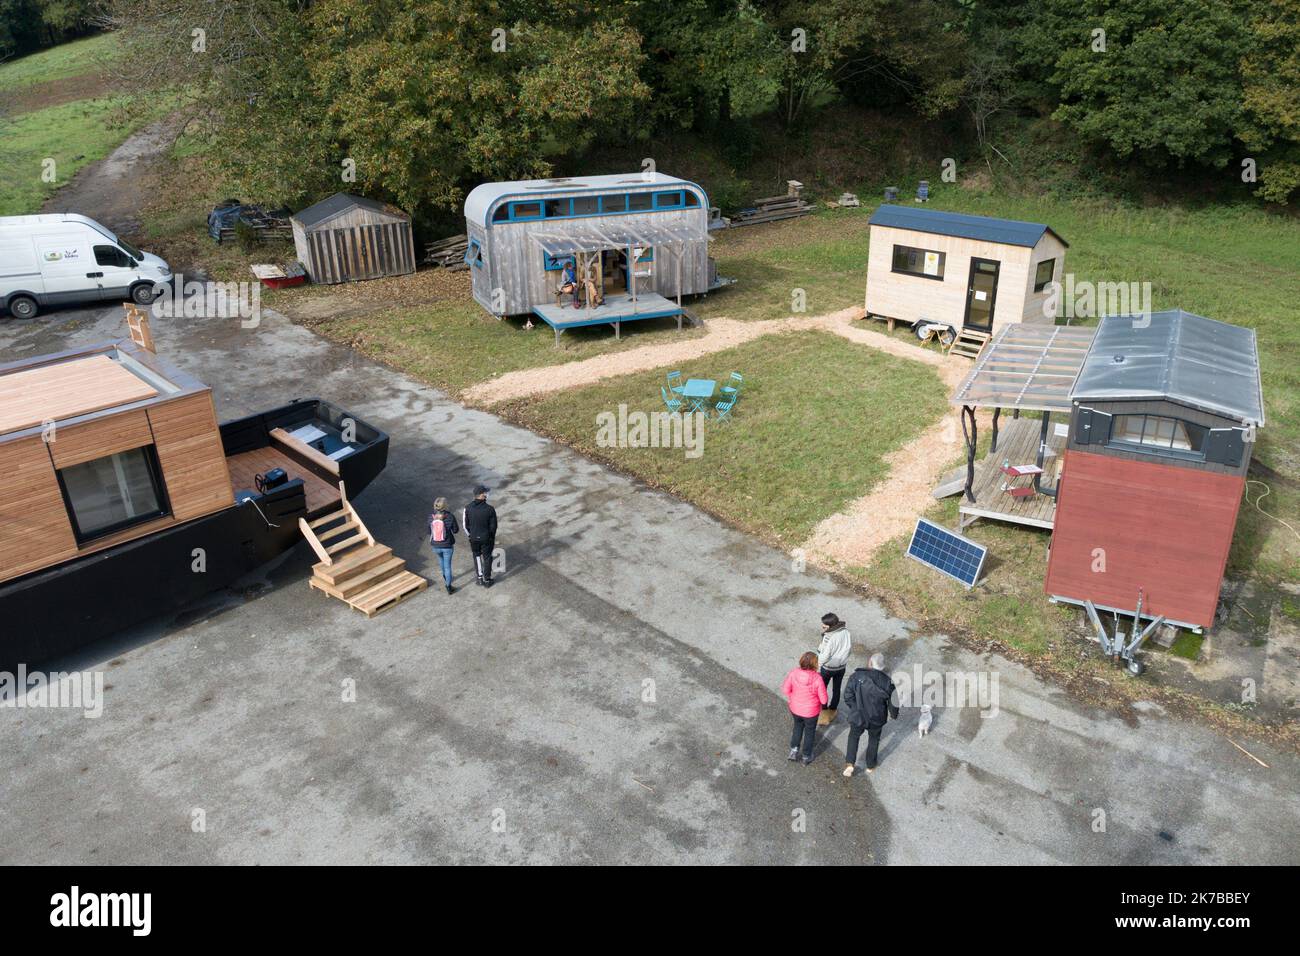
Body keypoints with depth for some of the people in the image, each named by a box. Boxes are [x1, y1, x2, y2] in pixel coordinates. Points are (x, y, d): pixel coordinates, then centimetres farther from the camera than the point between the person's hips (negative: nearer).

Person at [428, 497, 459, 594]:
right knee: (447, 565, 11)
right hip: (447, 546, -3)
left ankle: (445, 576, 53)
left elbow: (429, 531, -1)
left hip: (435, 546, 3)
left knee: (441, 559, 33)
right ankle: (449, 587, 19)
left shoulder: (431, 517, -13)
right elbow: (455, 530, -7)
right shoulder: (450, 517, -21)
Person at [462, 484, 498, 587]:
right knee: (487, 558, 17)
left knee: (477, 556, 25)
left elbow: (464, 524, -6)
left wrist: (469, 535, 12)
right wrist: (492, 537, 7)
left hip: (473, 538, 2)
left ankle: (480, 577, 32)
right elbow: (493, 526, -12)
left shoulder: (467, 508, -15)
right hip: (487, 538, -2)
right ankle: (487, 580, 28)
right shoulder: (490, 509, -22)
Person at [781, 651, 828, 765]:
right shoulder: (817, 678, -30)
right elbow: (823, 700, -21)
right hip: (811, 711, -2)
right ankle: (807, 756, 40)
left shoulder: (793, 673, -22)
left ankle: (794, 750, 33)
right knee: (809, 732, 23)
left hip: (795, 709, 2)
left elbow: (785, 689, -11)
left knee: (798, 727, 32)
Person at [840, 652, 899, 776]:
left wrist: (854, 709, 5)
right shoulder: (888, 682, -15)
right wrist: (894, 715, 16)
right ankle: (870, 765, 44)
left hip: (857, 716, -1)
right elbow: (893, 702, -6)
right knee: (874, 740, 27)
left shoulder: (856, 676, -19)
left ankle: (849, 764, 16)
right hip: (876, 719, 1)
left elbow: (848, 696, -15)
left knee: (853, 736, 26)